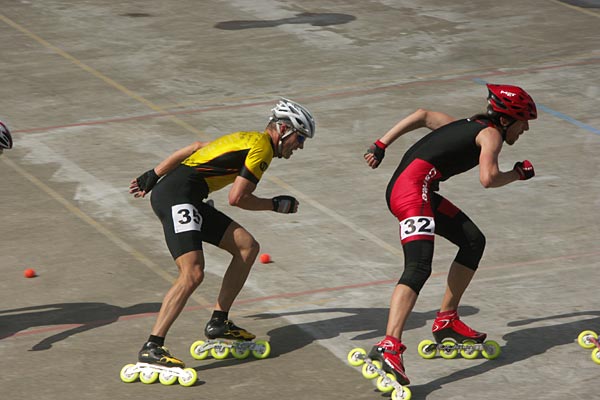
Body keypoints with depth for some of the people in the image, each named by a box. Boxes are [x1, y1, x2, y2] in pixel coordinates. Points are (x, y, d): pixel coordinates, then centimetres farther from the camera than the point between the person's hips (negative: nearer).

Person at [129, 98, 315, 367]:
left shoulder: (248, 140, 22)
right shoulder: (262, 147, -7)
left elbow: (195, 148, 23)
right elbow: (237, 198, -12)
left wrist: (152, 176, 24)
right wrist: (276, 205, 2)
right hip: (176, 197, -10)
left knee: (247, 247, 11)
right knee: (193, 274, -23)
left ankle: (219, 322, 16)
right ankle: (152, 348, -25)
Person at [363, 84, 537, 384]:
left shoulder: (469, 126, 27)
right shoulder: (491, 134, 1)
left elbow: (422, 115, 27)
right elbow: (488, 179, -15)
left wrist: (381, 145, 22)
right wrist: (518, 174, 4)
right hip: (412, 187, -10)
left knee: (473, 241, 21)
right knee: (419, 268, -24)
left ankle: (447, 321, 27)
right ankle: (389, 346, -41)